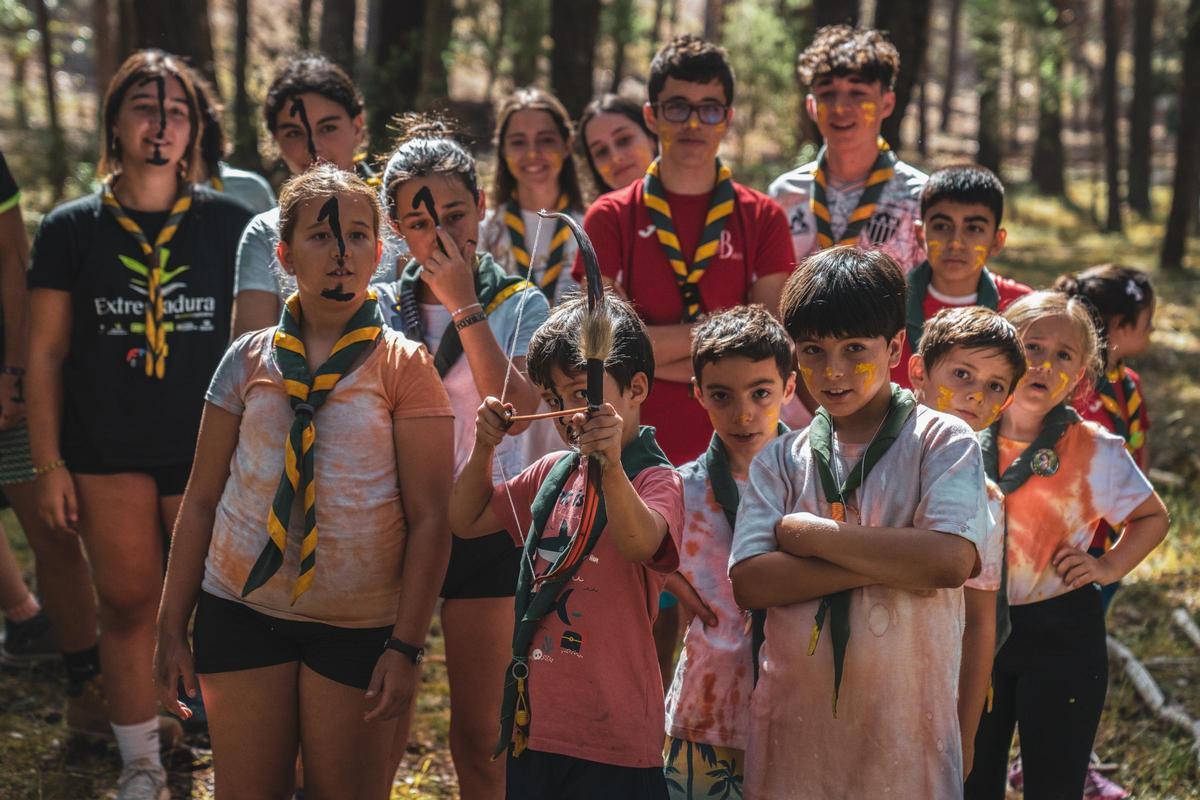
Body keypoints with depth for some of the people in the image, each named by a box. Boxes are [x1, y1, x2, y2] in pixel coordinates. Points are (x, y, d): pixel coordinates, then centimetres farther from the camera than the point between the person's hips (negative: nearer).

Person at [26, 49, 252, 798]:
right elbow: (46, 352, 4)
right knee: (128, 602, 5)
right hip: (109, 450, 1)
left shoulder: (230, 223, 2)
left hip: (207, 448, -1)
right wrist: (49, 462, -1)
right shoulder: (72, 228, 3)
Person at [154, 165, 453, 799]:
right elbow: (202, 499, 10)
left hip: (358, 626, -2)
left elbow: (430, 519, -6)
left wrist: (407, 646, -12)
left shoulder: (402, 366, -2)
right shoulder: (249, 360, 6)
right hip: (241, 609, 2)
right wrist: (172, 626, 7)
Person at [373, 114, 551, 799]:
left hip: (484, 529, -2)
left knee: (480, 735, 4)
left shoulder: (520, 306, 0)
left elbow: (518, 411, -17)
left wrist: (465, 305, -16)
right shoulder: (380, 308, 6)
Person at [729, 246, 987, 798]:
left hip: (903, 730, -3)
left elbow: (949, 561, -17)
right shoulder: (779, 461, 9)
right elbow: (748, 581, -6)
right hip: (796, 722, 3)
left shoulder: (943, 442, 0)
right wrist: (891, 562, -13)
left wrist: (810, 534, -10)